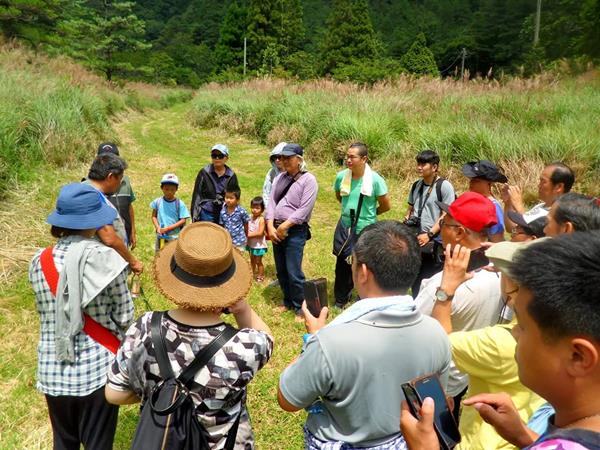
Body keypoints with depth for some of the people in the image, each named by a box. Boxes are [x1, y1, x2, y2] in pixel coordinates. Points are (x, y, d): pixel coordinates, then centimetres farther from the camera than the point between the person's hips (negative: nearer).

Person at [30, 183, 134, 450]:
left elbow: (43, 311, 8)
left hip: (52, 370, 4)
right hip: (98, 369, -3)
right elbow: (124, 317, -8)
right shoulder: (107, 258, -15)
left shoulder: (39, 262, -4)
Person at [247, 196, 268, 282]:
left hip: (259, 245, -7)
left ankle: (261, 276, 22)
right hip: (251, 243, 7)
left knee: (258, 261, 5)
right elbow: (247, 229, 8)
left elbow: (260, 233, -26)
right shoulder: (250, 218, -2)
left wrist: (249, 234, -24)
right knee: (252, 260, 22)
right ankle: (254, 273, 41)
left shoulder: (261, 219, -21)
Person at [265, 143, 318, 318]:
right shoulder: (279, 178, 11)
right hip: (277, 230, 6)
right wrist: (270, 226, -7)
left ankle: (300, 307, 11)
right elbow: (271, 202, 6)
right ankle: (288, 301, 32)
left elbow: (304, 210, -15)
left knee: (294, 273, -6)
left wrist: (284, 226, -15)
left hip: (296, 231, -6)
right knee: (281, 271, 14)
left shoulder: (308, 180, -8)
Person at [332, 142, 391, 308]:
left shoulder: (375, 179, -18)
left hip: (366, 229, -3)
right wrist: (351, 208, 8)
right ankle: (340, 300, 33)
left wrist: (369, 213, 4)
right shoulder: (341, 176, -6)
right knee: (342, 265, 14)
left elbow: (386, 205, -6)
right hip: (345, 227, 4)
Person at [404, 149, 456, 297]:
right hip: (415, 240, 7)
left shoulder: (444, 186, -9)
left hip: (433, 243, -7)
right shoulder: (416, 185, 11)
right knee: (415, 280, 17)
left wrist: (429, 234, -18)